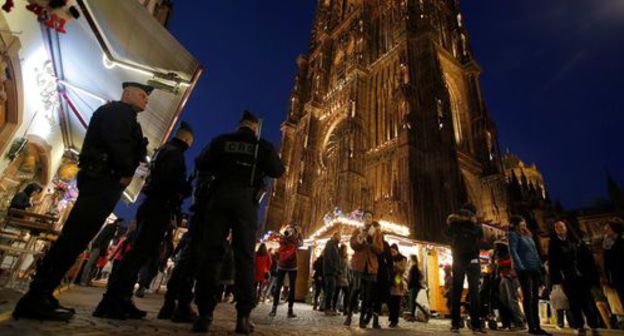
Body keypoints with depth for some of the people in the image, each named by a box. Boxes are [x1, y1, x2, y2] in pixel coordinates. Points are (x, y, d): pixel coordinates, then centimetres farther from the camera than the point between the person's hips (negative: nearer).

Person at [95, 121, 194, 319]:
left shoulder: (163, 150, 23)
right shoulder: (174, 152, -7)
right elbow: (173, 178, -23)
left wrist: (183, 188, 17)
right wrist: (188, 189, -6)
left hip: (151, 207, 10)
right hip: (159, 209, -10)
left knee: (138, 253, 10)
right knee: (139, 254, -12)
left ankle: (122, 301, 14)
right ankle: (110, 302, -14)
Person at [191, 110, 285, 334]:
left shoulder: (221, 140, 11)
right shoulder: (263, 146, 8)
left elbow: (200, 163, 14)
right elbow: (278, 171, 9)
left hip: (219, 196, 1)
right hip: (246, 200, -1)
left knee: (210, 252, 1)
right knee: (244, 256, -1)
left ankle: (205, 313, -3)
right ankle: (243, 316, -4)